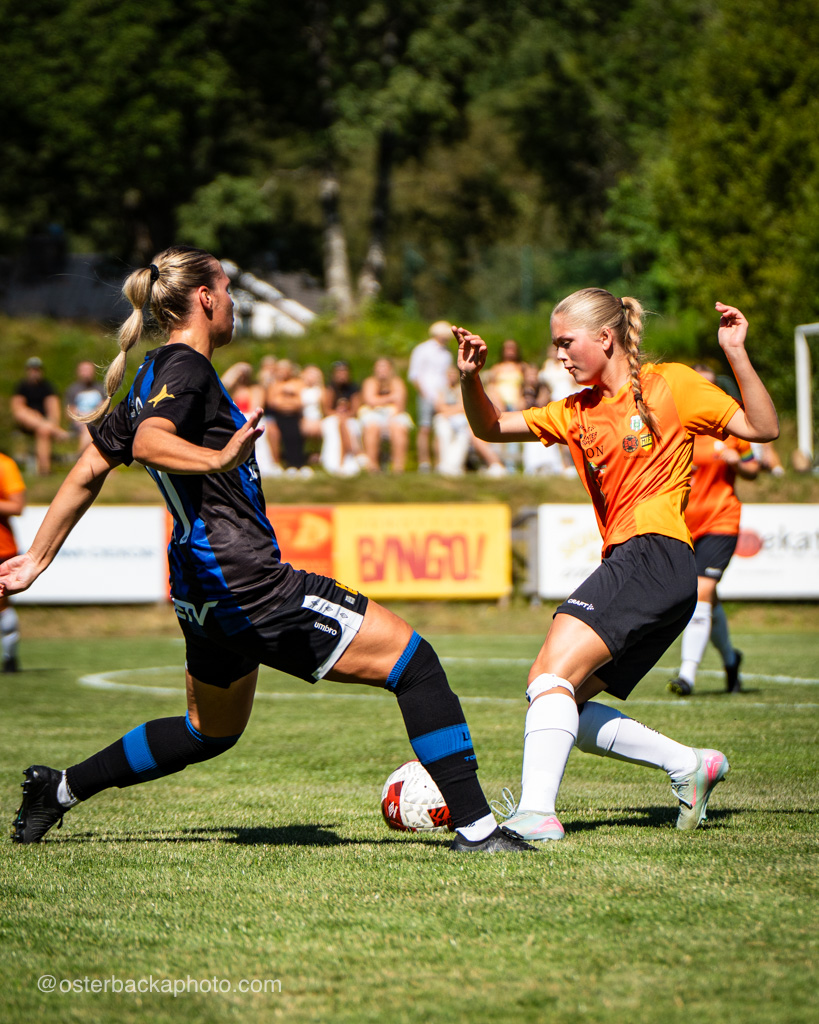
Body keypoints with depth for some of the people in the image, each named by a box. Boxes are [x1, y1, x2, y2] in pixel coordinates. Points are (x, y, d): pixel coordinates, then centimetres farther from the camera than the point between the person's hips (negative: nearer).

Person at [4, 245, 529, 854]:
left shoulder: (154, 378, 17)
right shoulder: (185, 369, -11)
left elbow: (91, 468, 23)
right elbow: (149, 442, -31)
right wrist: (220, 459, -49)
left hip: (206, 594, 11)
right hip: (248, 583, -11)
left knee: (211, 732, 30)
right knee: (412, 660, -11)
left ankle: (60, 787, 33)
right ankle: (475, 826, -14)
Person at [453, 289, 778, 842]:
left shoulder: (671, 384, 3)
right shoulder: (578, 412, 21)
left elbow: (762, 428, -2)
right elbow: (492, 428, 20)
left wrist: (738, 355, -14)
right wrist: (471, 379, 0)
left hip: (655, 552, -9)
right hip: (625, 563, 9)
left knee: (551, 675, -21)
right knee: (561, 705, 5)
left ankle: (536, 813, -30)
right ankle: (690, 765, 10)